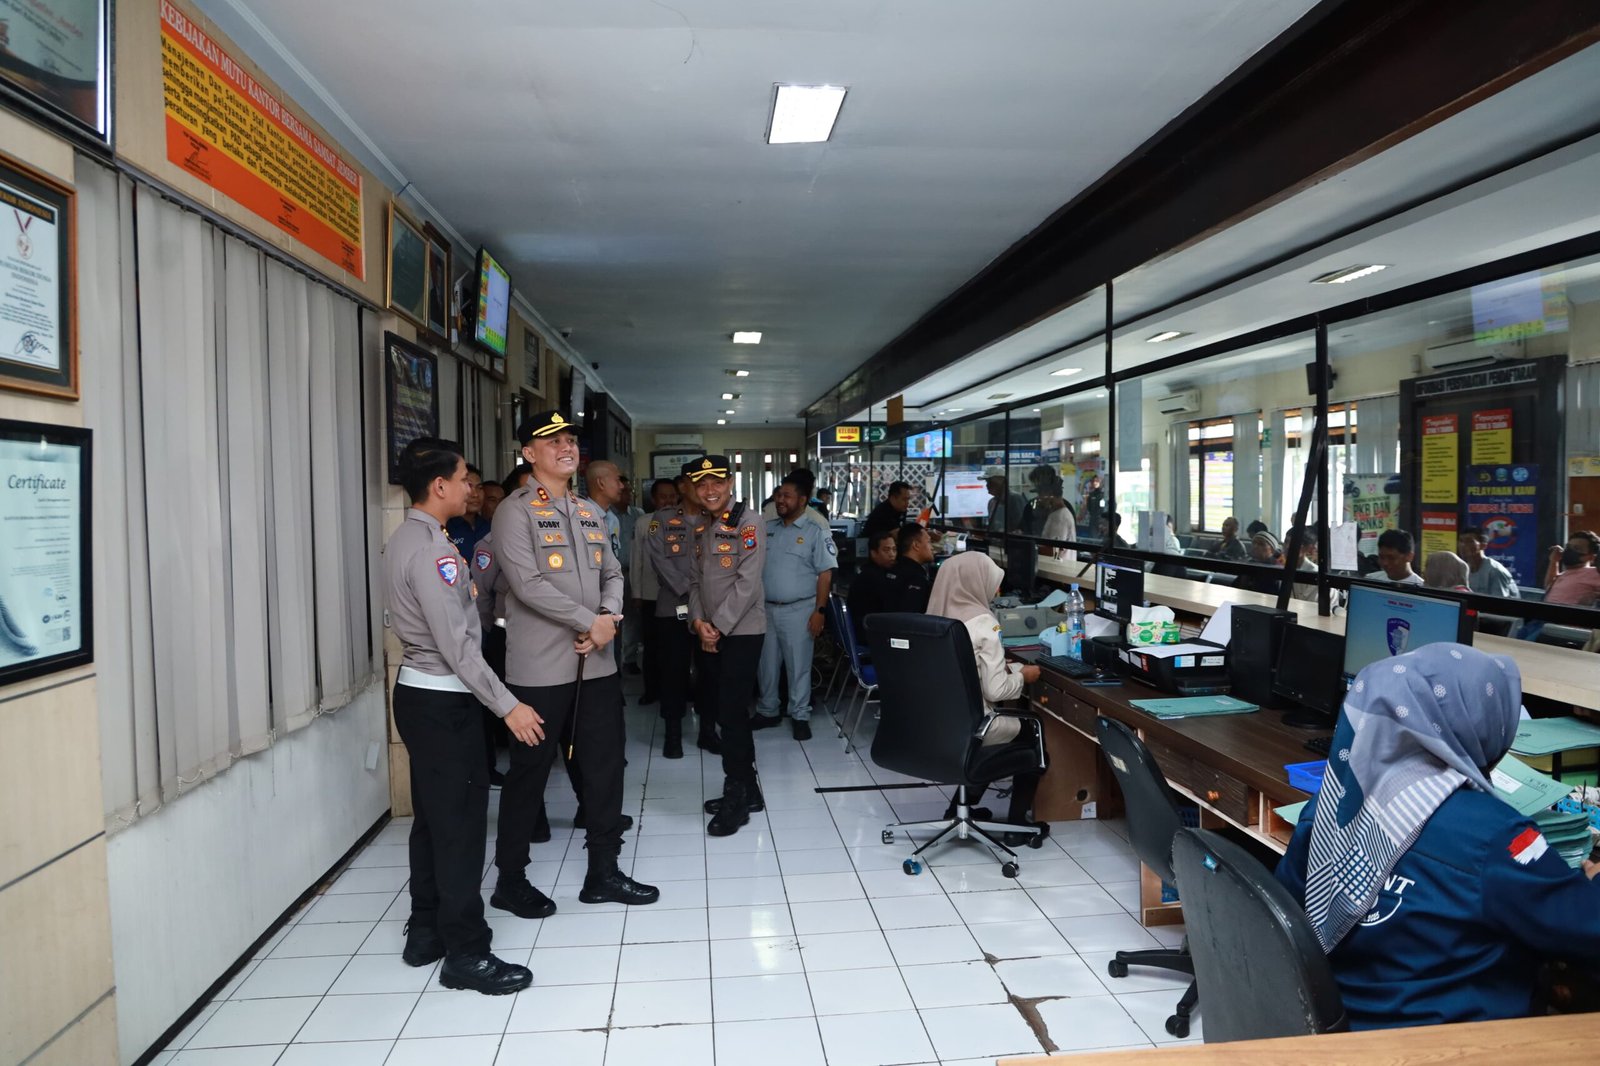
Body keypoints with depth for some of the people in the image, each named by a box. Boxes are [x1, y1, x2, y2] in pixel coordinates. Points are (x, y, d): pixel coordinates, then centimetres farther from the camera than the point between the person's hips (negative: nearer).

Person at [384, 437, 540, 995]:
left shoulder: (406, 540, 11)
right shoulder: (432, 549, -21)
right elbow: (457, 644, -24)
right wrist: (507, 705, -21)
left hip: (419, 692, 10)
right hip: (443, 702, -10)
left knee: (433, 818, 17)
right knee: (461, 824, -2)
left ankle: (426, 931, 29)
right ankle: (466, 954, 7)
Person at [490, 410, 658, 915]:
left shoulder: (592, 512, 14)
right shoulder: (516, 510, -7)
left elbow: (612, 575, 13)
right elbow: (527, 584, -17)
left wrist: (609, 617, -8)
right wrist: (589, 622, -15)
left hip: (596, 662, 6)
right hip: (541, 666, -6)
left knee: (603, 768, 11)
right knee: (530, 772, 5)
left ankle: (603, 872, 25)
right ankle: (510, 879, 22)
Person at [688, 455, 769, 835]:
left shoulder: (747, 523, -10)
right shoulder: (701, 529, 13)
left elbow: (747, 583, -16)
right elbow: (695, 580, 12)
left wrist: (718, 627, -15)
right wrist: (699, 622, -4)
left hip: (741, 631, -8)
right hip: (709, 634, 8)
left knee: (732, 712, -7)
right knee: (717, 708, 12)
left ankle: (736, 798, 7)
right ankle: (748, 790, 25)